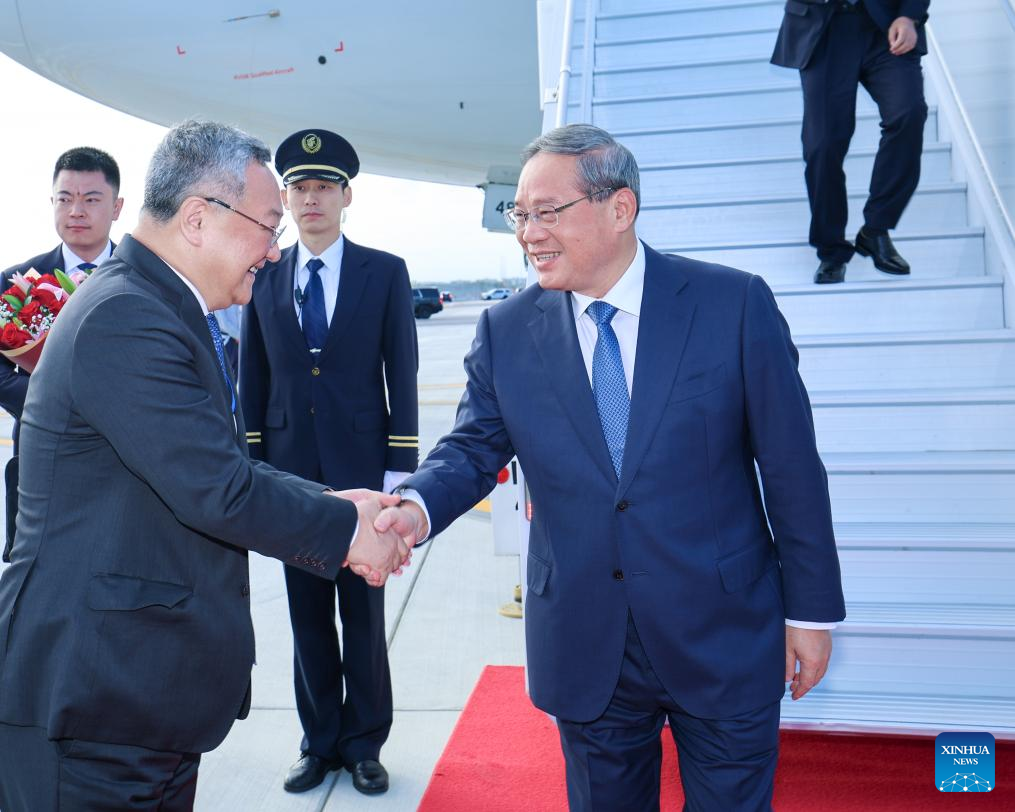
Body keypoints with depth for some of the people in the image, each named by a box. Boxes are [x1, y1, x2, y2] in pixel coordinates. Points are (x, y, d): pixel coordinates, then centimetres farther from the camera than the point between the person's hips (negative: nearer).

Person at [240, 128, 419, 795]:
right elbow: (254, 379, 9)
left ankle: (363, 741, 23)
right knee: (308, 616, 11)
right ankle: (320, 741, 26)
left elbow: (402, 376, -2)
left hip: (361, 467, -2)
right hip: (290, 470, 3)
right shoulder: (264, 278, 8)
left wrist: (400, 467, -7)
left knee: (363, 613, 7)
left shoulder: (386, 273, 0)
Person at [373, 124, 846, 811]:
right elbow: (473, 450, -1)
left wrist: (811, 610, -2)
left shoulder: (734, 304, -9)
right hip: (585, 648, 2)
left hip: (723, 644, -1)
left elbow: (790, 466, -5)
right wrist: (416, 508, -24)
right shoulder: (506, 332, -1)